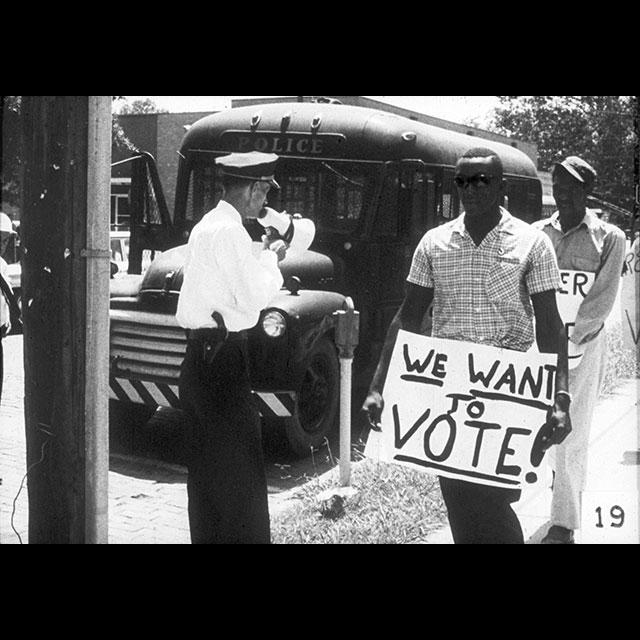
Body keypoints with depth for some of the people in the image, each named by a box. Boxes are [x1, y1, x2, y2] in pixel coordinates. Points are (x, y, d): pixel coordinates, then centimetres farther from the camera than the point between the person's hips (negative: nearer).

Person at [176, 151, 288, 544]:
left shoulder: (208, 225, 16)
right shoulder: (229, 231, -15)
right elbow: (254, 295, -17)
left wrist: (265, 259, 14)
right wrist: (271, 258, -3)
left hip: (201, 356, 10)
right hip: (223, 356, -10)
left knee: (207, 461, 16)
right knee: (241, 467, -5)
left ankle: (208, 535, 26)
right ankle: (243, 536, 0)